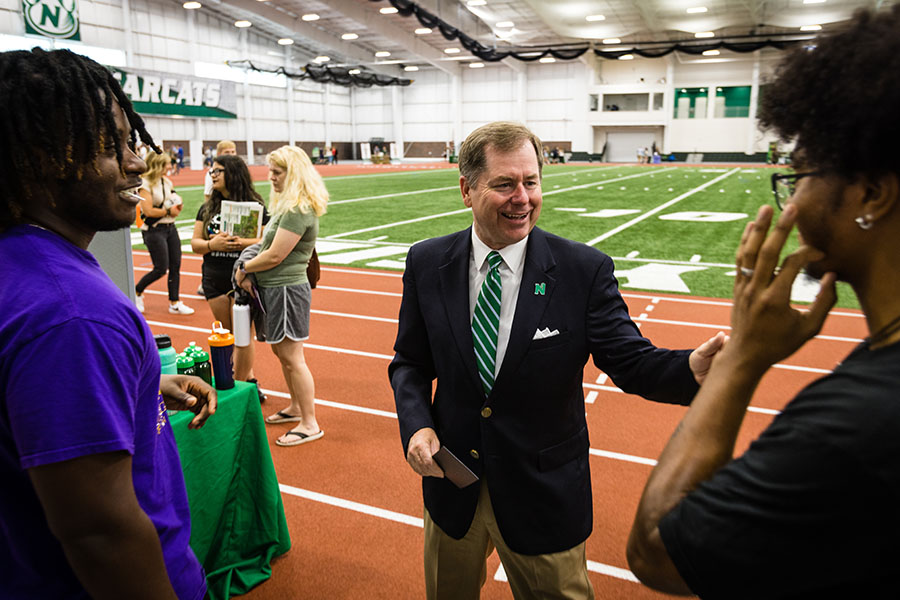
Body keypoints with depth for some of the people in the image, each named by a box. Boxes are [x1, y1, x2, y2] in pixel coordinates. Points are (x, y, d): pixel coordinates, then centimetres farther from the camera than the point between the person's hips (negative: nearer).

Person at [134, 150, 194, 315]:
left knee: (176, 266, 4)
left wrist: (177, 207, 1)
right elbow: (148, 211, -20)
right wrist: (168, 211, -11)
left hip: (170, 227, 7)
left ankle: (174, 303, 12)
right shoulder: (145, 184, -13)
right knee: (161, 268, -6)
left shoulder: (167, 181, 11)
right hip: (154, 230, -7)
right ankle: (136, 292, 18)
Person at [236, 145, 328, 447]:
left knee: (292, 357, -3)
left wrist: (244, 268, -5)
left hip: (286, 289, -10)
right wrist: (251, 274, 1)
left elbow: (275, 256, -21)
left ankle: (309, 424, 8)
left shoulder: (298, 210, -19)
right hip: (274, 287, 10)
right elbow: (269, 244, 16)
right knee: (281, 351, 20)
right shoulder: (287, 205, 14)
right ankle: (296, 408, 36)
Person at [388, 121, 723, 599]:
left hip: (544, 491, -2)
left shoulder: (585, 270, -14)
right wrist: (416, 424, -15)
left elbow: (630, 360, -15)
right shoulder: (427, 264, -7)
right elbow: (410, 361, 2)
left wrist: (694, 367, -36)